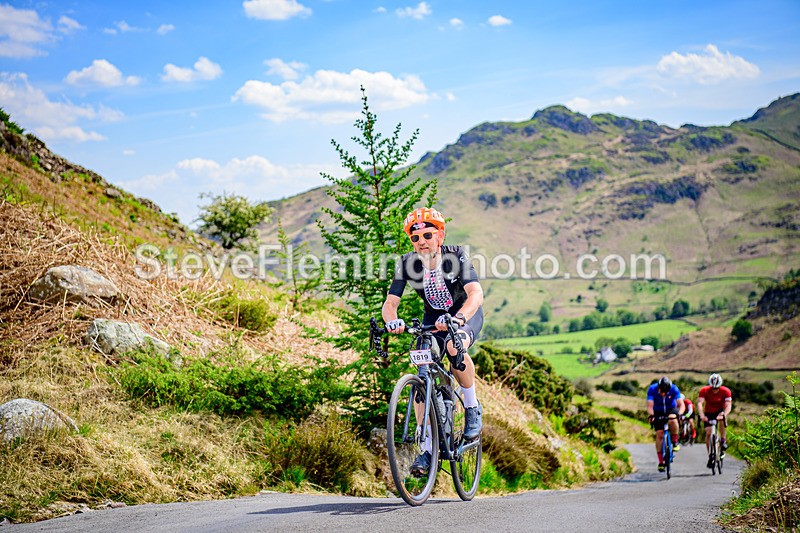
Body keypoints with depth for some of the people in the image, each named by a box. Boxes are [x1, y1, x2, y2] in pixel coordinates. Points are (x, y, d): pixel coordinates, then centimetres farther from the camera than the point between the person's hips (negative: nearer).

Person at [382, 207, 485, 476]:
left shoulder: (456, 256, -26)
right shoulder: (408, 263, -18)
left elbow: (476, 294, -39)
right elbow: (390, 303, -20)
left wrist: (457, 318, -58)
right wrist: (392, 321, -44)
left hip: (467, 313, -3)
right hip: (434, 317, 4)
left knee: (455, 347, -36)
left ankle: (472, 408, -12)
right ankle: (427, 449, -2)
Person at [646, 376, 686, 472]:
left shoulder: (674, 389, -25)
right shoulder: (652, 389, -25)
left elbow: (681, 405, -29)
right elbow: (650, 406, -30)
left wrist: (679, 414, -49)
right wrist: (651, 416, -50)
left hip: (671, 410, -1)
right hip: (658, 413, 1)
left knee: (672, 420, -36)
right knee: (659, 434, -12)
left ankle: (675, 442, -14)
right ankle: (661, 462, -4)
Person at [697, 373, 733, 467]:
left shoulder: (726, 391, -23)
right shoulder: (704, 391, -23)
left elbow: (728, 405, -32)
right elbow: (700, 403, -34)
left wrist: (723, 415, -52)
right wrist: (702, 415, -51)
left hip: (720, 411, -1)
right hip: (709, 413, 1)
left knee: (722, 420, -36)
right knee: (708, 433, -12)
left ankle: (723, 441, -19)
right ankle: (710, 457, 1)